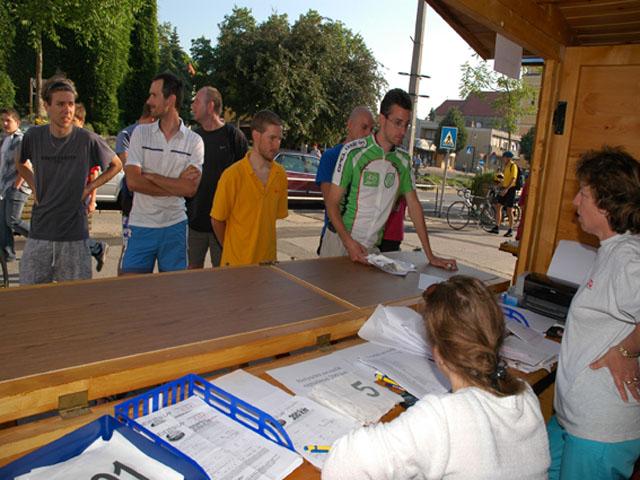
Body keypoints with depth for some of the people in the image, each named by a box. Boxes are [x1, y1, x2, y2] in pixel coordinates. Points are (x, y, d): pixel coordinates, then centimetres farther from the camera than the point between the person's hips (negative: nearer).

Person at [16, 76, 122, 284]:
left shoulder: (87, 139, -8)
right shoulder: (33, 136, 0)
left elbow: (116, 165, 7)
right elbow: (21, 164, 22)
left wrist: (90, 187, -2)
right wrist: (34, 186, 7)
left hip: (74, 235, -2)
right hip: (39, 234, 2)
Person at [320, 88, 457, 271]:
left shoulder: (403, 160, 3)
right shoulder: (353, 151, -11)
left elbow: (413, 204, 6)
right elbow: (332, 202, -10)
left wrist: (430, 256, 2)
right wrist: (349, 242, -23)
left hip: (372, 247, 4)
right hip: (340, 241, -3)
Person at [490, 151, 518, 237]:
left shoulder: (513, 166, -12)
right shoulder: (506, 166, 15)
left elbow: (513, 179, -21)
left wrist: (506, 189, -29)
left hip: (510, 189, -9)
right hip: (504, 189, 9)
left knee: (509, 210, -3)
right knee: (498, 207, 6)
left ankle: (510, 230, 6)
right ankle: (496, 228, 11)